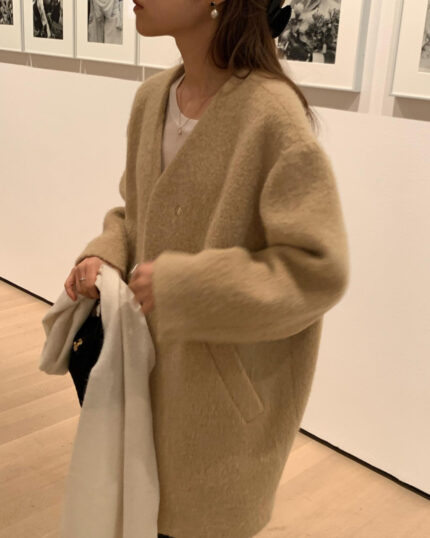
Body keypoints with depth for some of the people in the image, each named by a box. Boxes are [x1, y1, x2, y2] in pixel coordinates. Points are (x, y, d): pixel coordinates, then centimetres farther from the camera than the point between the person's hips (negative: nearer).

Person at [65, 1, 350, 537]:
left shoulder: (271, 113, -23)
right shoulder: (151, 97, -2)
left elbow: (318, 270, -23)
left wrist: (178, 286, -23)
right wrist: (105, 253, -7)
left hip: (229, 385, -5)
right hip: (154, 367, 6)